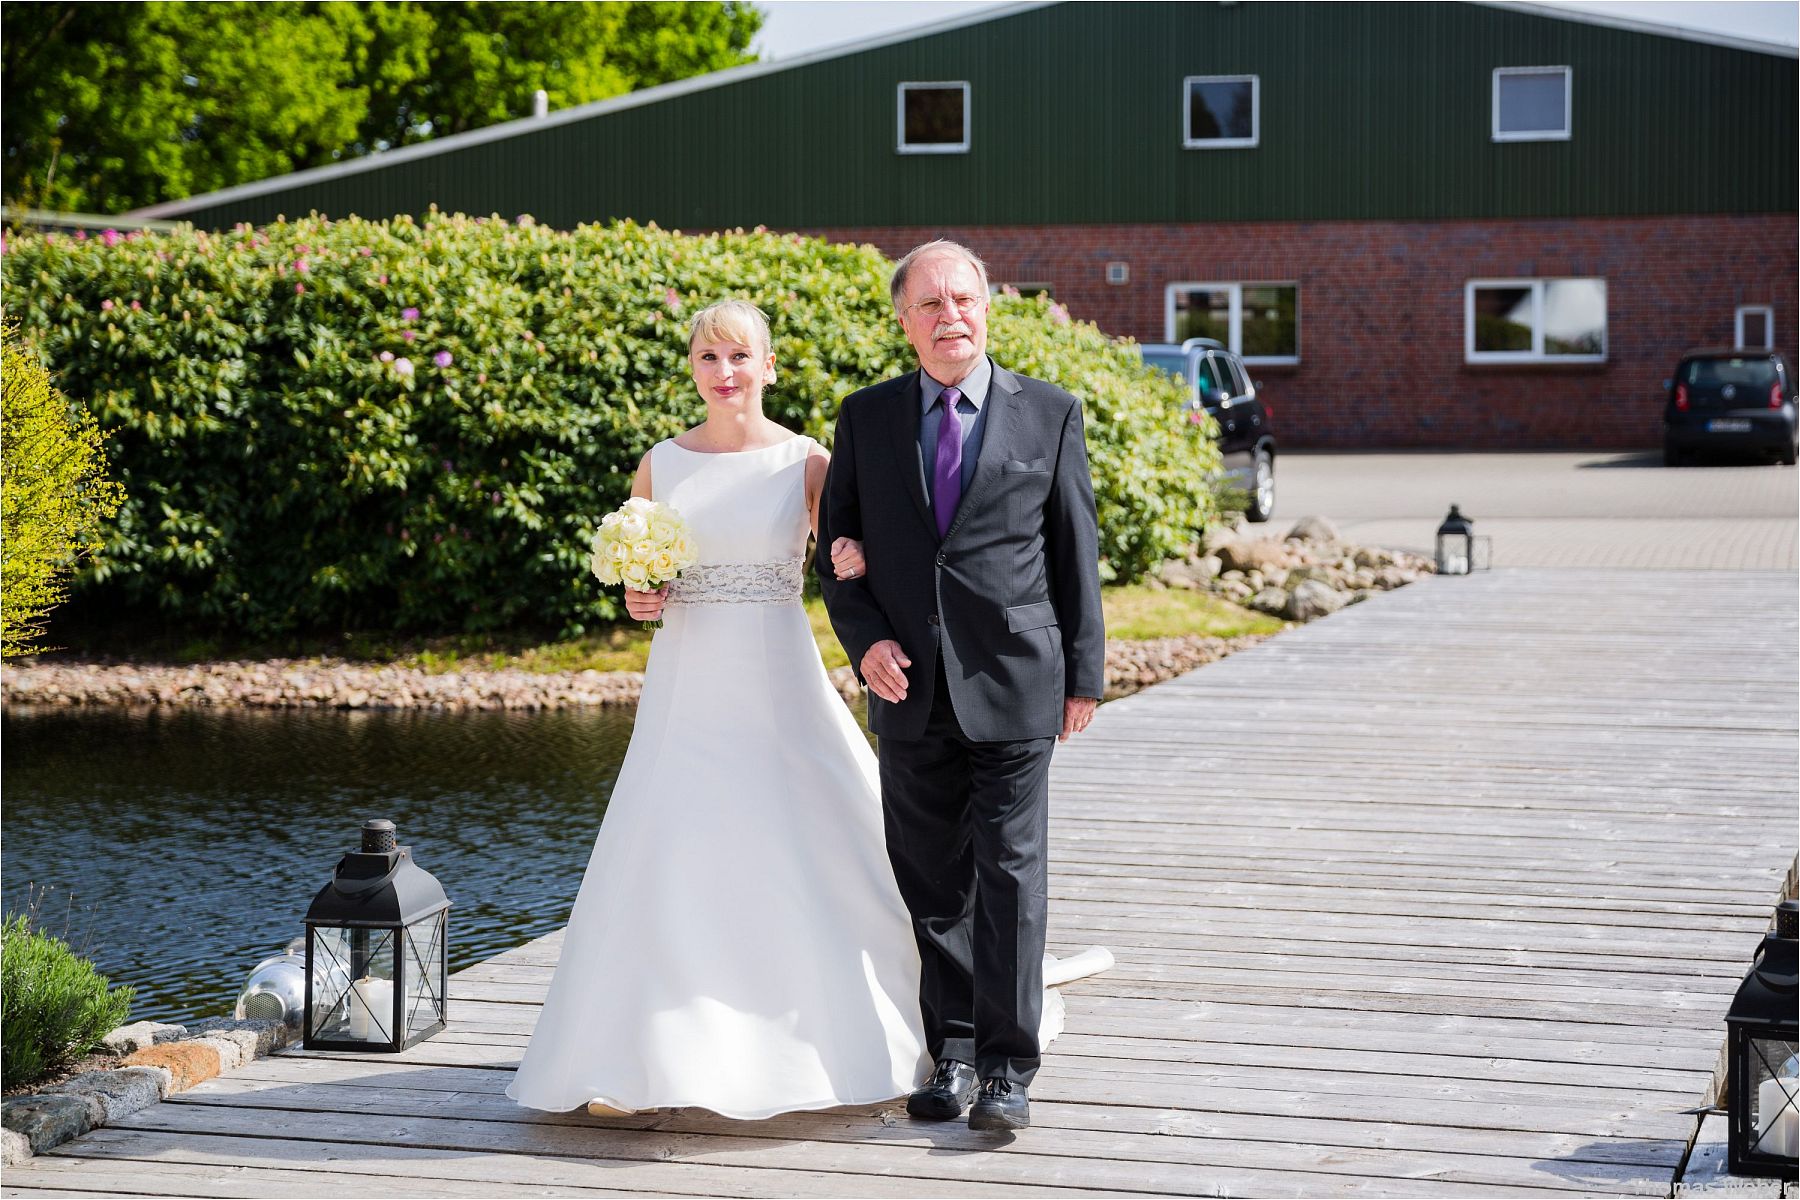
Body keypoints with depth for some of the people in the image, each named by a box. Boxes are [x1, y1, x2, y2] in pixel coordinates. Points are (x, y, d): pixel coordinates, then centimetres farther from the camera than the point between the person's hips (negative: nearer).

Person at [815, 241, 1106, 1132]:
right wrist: (865, 641, -5)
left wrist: (1084, 673, 2)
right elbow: (836, 544, 11)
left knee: (1010, 875, -4)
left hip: (1013, 684, -2)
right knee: (930, 880, 8)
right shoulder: (866, 418, 8)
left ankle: (1007, 1066, 1)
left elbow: (1076, 550, 5)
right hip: (911, 688, 2)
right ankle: (952, 1052, 18)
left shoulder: (1049, 414, 3)